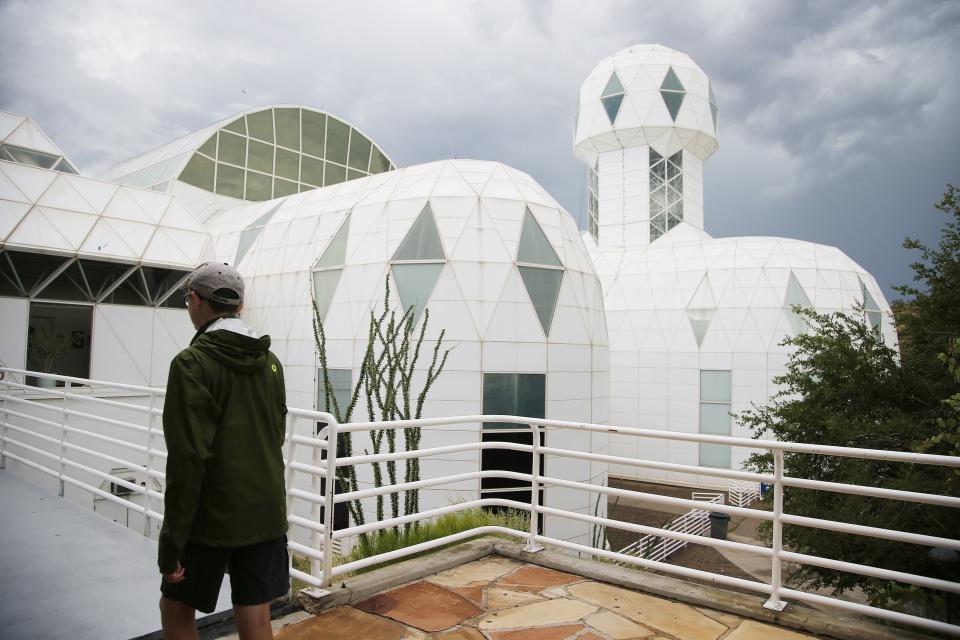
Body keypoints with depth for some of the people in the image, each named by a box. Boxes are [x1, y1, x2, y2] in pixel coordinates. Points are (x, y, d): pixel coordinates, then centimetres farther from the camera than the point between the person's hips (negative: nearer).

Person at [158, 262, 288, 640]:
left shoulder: (193, 363, -14)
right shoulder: (271, 362, 5)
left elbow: (188, 458, -19)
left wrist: (171, 542, -13)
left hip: (212, 517, -5)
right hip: (267, 514, 5)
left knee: (176, 608, 18)